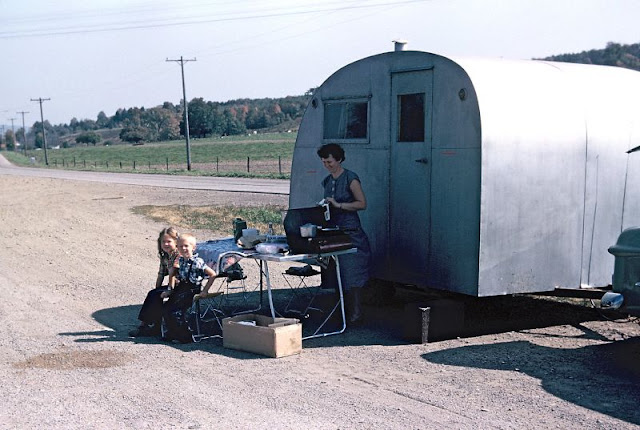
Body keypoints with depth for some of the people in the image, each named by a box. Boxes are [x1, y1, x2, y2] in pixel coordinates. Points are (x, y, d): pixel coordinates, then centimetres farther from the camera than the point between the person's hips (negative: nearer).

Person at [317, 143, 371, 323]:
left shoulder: (350, 178, -7)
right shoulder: (327, 181, 15)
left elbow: (362, 204, -11)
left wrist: (338, 205, -17)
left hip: (350, 232, -7)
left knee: (352, 274, -8)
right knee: (336, 272, 5)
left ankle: (356, 312, -4)